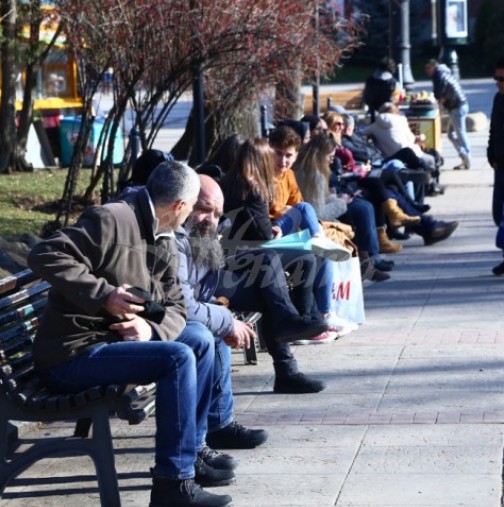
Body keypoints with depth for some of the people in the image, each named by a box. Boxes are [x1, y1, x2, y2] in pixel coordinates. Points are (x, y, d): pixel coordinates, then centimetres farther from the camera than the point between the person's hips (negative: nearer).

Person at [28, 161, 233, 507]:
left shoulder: (164, 241, 12)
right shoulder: (112, 220, -17)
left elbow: (175, 307, 9)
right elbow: (44, 256, -24)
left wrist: (152, 329, -15)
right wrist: (103, 294, -30)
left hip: (113, 338, 10)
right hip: (71, 353, -10)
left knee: (199, 338, 12)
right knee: (177, 358, -23)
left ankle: (191, 453, 17)